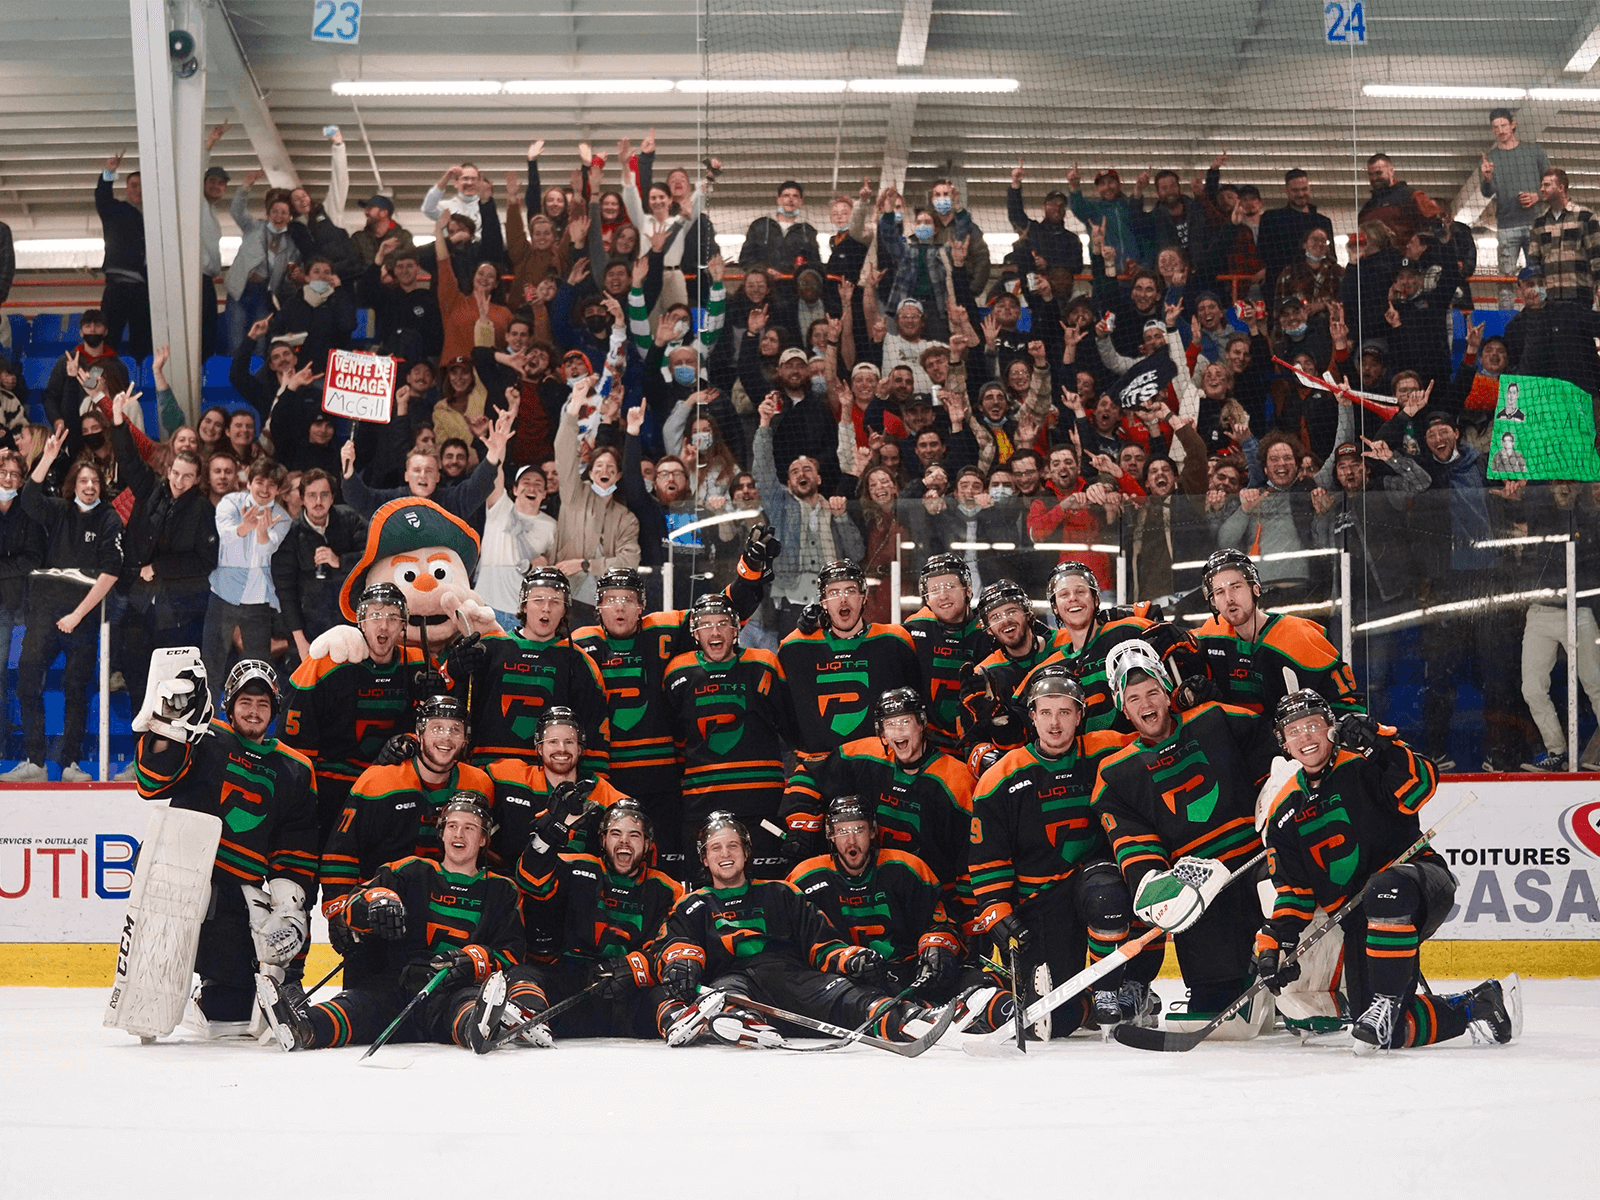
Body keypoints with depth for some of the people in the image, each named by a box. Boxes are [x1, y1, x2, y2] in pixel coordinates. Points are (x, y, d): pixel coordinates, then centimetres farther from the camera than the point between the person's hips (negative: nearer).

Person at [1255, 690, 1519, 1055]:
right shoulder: (1284, 813, 10)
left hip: (1420, 878, -6)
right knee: (1392, 1033, -7)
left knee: (1384, 891, -43)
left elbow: (1421, 785, -21)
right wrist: (1276, 940, -4)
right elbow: (1295, 889, 10)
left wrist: (1381, 745, -31)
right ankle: (1478, 1006, 14)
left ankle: (1387, 1004, -32)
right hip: (1359, 921, 6)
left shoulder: (1364, 764, -4)